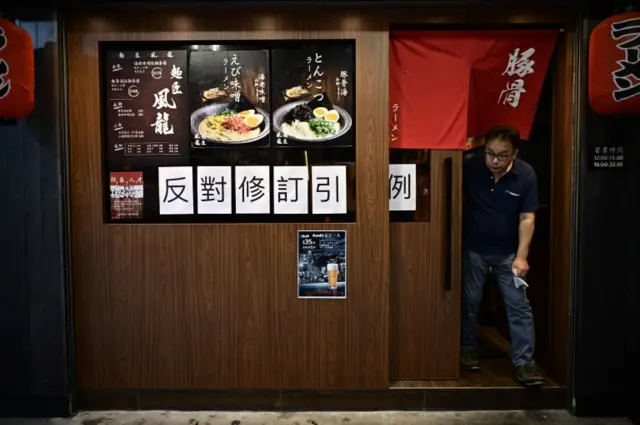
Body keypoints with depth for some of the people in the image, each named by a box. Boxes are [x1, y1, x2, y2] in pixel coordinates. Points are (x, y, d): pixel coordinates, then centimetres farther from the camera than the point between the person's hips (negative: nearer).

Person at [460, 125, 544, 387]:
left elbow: (527, 218, -11)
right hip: (473, 248, 0)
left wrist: (522, 256, -16)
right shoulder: (470, 168, -13)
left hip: (508, 251, 0)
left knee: (519, 305, 1)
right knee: (470, 301, 9)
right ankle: (468, 349, 28)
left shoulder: (526, 175, -13)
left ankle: (524, 362, 9)